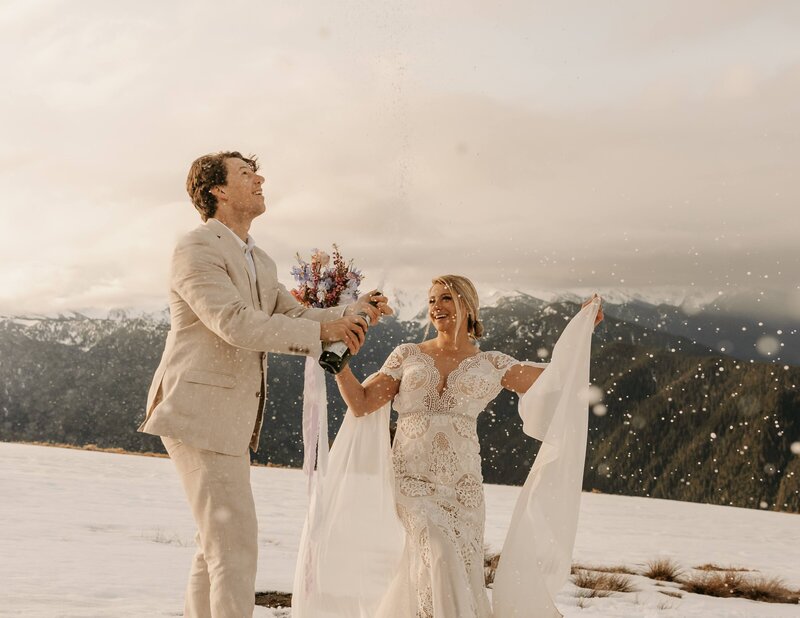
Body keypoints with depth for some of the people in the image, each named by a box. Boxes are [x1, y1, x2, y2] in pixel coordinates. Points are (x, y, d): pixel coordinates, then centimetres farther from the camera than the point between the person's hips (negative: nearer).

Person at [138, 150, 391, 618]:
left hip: (229, 420, 10)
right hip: (201, 415, -10)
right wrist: (322, 331, -20)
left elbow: (294, 316, 12)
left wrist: (352, 314, -6)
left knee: (217, 542, 16)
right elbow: (236, 323, -22)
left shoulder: (260, 262, 17)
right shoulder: (197, 249, -12)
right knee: (236, 545, -12)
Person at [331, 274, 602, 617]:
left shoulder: (492, 364, 9)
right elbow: (361, 403, 3)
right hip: (411, 478, -1)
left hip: (462, 484, 1)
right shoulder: (407, 354, 9)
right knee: (441, 556, -23)